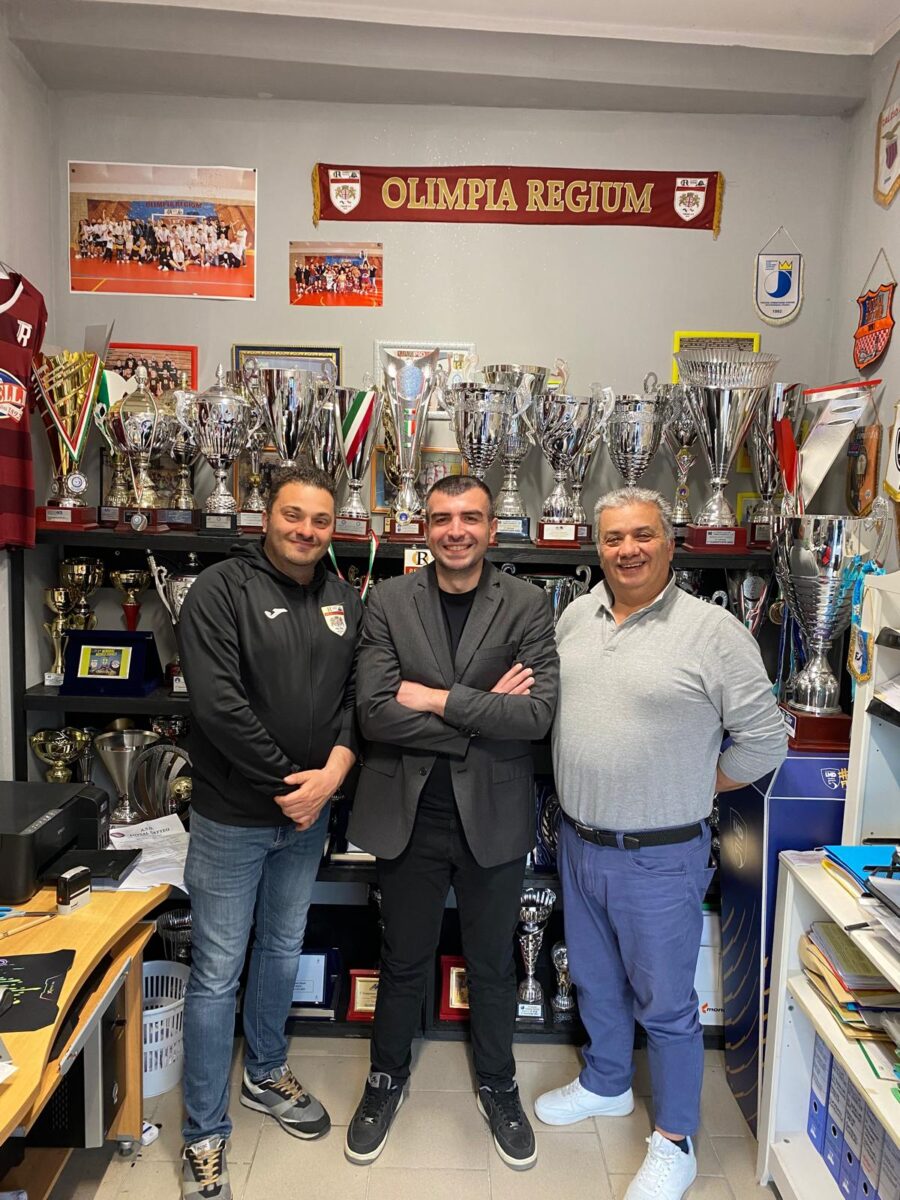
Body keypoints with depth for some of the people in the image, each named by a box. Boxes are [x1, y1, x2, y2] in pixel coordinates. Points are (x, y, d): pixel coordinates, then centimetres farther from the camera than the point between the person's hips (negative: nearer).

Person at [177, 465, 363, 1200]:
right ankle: (206, 1135, 26)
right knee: (217, 973, 6)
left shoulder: (345, 603, 4)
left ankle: (266, 1074, 45)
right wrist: (289, 783, -18)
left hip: (309, 813, 5)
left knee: (283, 950, 21)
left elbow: (358, 695, 1)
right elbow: (218, 705, -21)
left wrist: (332, 772, -14)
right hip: (232, 815, -5)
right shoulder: (222, 591, -13)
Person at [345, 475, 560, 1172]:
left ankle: (498, 1086, 46)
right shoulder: (390, 602, -5)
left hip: (494, 817, 0)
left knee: (493, 964, 20)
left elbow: (539, 712, -17)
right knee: (404, 961, 20)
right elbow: (375, 712, -15)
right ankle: (388, 1078, 46)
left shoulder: (527, 606, -6)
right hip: (410, 814, 0)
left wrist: (439, 701, -18)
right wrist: (483, 713, -18)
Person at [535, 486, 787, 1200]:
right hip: (579, 843, 6)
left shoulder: (713, 631, -15)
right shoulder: (576, 615, 2)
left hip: (660, 857, -5)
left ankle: (675, 1142, 35)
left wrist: (687, 792, -6)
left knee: (665, 1002, 12)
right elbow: (548, 705, 16)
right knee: (595, 980, 24)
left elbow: (762, 740, -10)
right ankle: (605, 1085, 49)